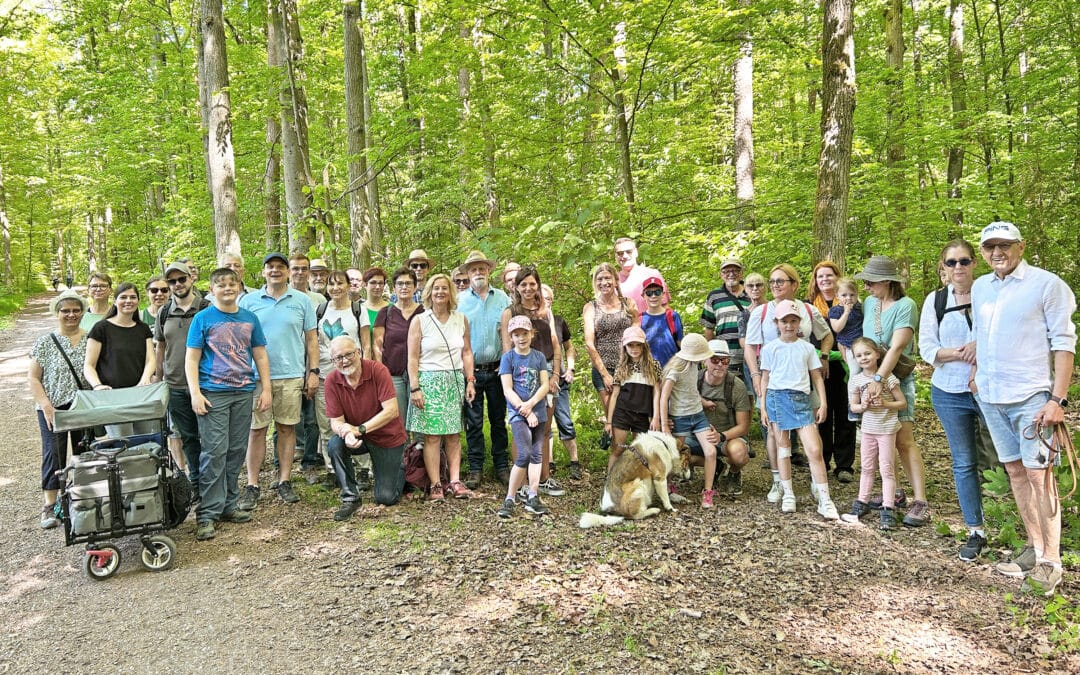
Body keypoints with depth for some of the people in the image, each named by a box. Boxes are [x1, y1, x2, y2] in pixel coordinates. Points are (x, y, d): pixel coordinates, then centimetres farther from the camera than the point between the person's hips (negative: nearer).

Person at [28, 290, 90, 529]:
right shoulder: (45, 343, 2)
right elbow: (33, 377, 1)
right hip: (54, 408, -1)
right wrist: (46, 405, -11)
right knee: (53, 453, -5)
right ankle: (49, 506, 1)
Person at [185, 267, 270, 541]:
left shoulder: (250, 318, 10)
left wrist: (266, 388, 7)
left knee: (236, 451, 9)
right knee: (214, 452, -7)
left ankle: (229, 505, 21)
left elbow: (260, 355, 14)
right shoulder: (203, 319, -1)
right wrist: (195, 393, -12)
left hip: (244, 393, 4)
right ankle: (208, 513, -1)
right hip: (213, 394, -4)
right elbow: (191, 358, -3)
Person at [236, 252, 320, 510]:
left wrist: (313, 372, 1)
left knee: (287, 428, 6)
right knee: (256, 429, 2)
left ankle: (285, 482, 15)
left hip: (291, 375, 0)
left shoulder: (301, 301, 7)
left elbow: (311, 338, 8)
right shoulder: (248, 301, 6)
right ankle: (252, 486, 9)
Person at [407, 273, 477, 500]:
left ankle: (455, 481, 6)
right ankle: (435, 485, -2)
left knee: (454, 434, 3)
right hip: (429, 381, -3)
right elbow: (412, 358, -3)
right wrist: (415, 388, -10)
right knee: (432, 435, -6)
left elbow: (467, 352, 14)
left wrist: (470, 381, 6)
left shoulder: (461, 319, 10)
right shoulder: (420, 321, 0)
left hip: (455, 380, 3)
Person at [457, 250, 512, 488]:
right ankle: (475, 468, 14)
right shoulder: (459, 300, 1)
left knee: (499, 419, 10)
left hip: (497, 369, 1)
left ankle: (501, 466, 20)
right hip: (470, 370, -1)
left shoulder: (502, 298, 5)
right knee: (473, 421, 4)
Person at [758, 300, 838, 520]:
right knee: (783, 447, 7)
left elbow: (817, 377, 12)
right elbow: (765, 379, 8)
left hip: (801, 399, 0)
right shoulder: (770, 348, 5)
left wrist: (823, 403, 4)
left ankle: (824, 500, -2)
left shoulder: (807, 348, 9)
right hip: (777, 397, 0)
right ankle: (787, 495, 18)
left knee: (814, 450, -6)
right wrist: (762, 407, 3)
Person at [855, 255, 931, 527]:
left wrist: (879, 379, -30)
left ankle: (921, 502, -7)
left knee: (904, 440, -10)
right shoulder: (869, 303, 7)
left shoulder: (905, 305, -13)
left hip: (897, 378, -6)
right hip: (872, 377, 6)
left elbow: (897, 347, -22)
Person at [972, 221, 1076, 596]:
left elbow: (1064, 343, -9)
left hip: (1031, 396, -6)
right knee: (1015, 471, 12)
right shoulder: (980, 288, 11)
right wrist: (977, 373, 13)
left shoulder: (1047, 284, -6)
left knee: (1038, 474, -6)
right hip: (991, 397, 6)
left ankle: (1050, 562, 3)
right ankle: (1034, 548, 23)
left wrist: (1058, 399, -14)